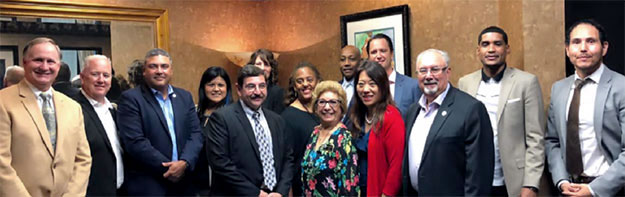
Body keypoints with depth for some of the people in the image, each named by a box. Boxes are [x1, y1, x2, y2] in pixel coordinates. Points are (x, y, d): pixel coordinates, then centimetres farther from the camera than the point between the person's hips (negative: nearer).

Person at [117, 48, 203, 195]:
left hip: (184, 182, 5)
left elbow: (195, 133, 4)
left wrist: (184, 162, -14)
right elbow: (135, 142, -13)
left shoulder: (185, 97, 10)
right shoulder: (130, 99, -5)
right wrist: (167, 169, -14)